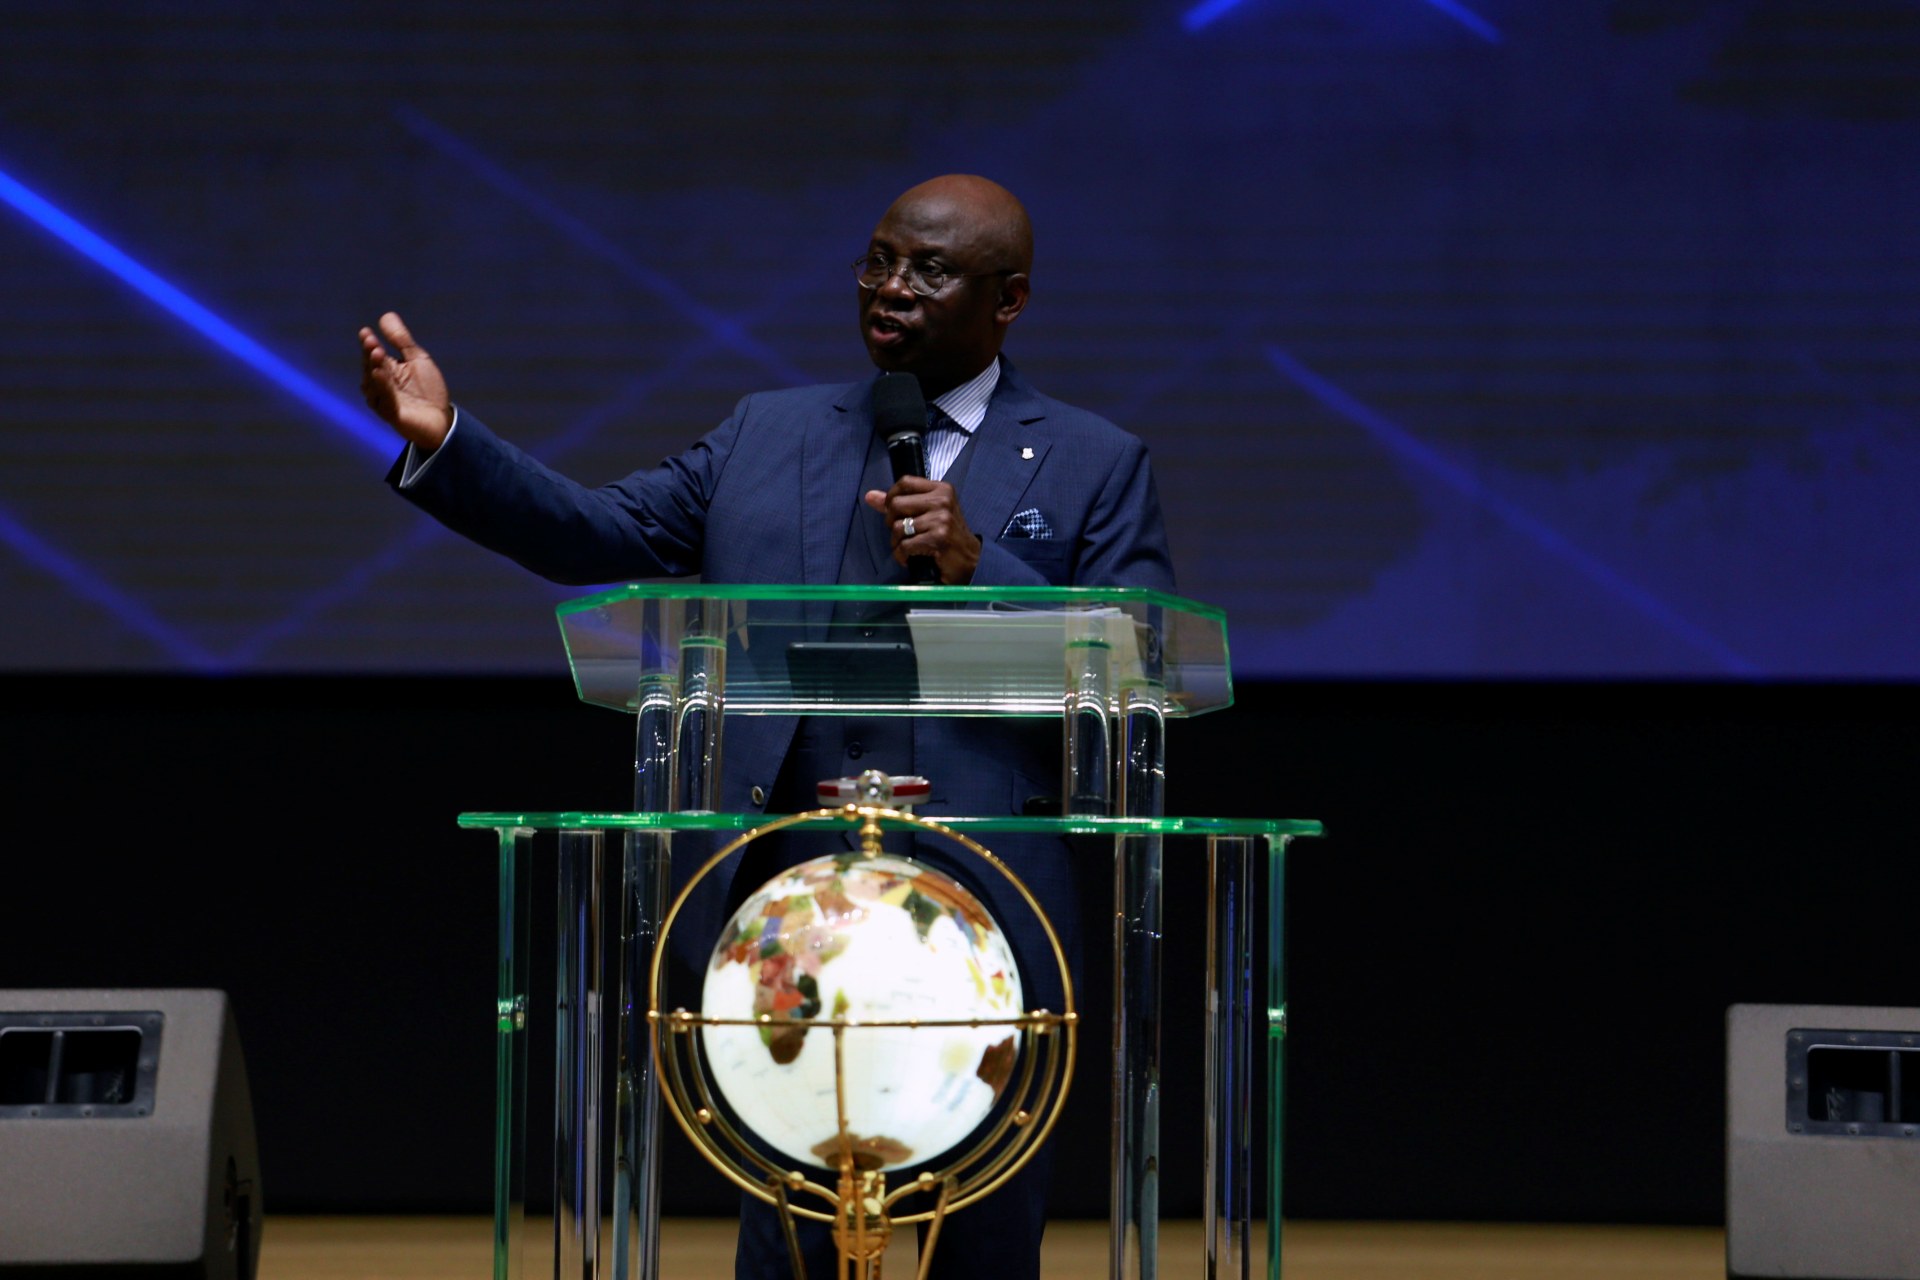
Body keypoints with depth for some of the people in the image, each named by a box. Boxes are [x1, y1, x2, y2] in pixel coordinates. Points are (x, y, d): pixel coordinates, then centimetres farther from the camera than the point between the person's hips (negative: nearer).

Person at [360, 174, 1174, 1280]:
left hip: (988, 903, -2)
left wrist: (977, 566, -15)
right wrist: (444, 441, -5)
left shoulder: (1095, 466, 5)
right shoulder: (770, 436, 15)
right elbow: (599, 534, 8)